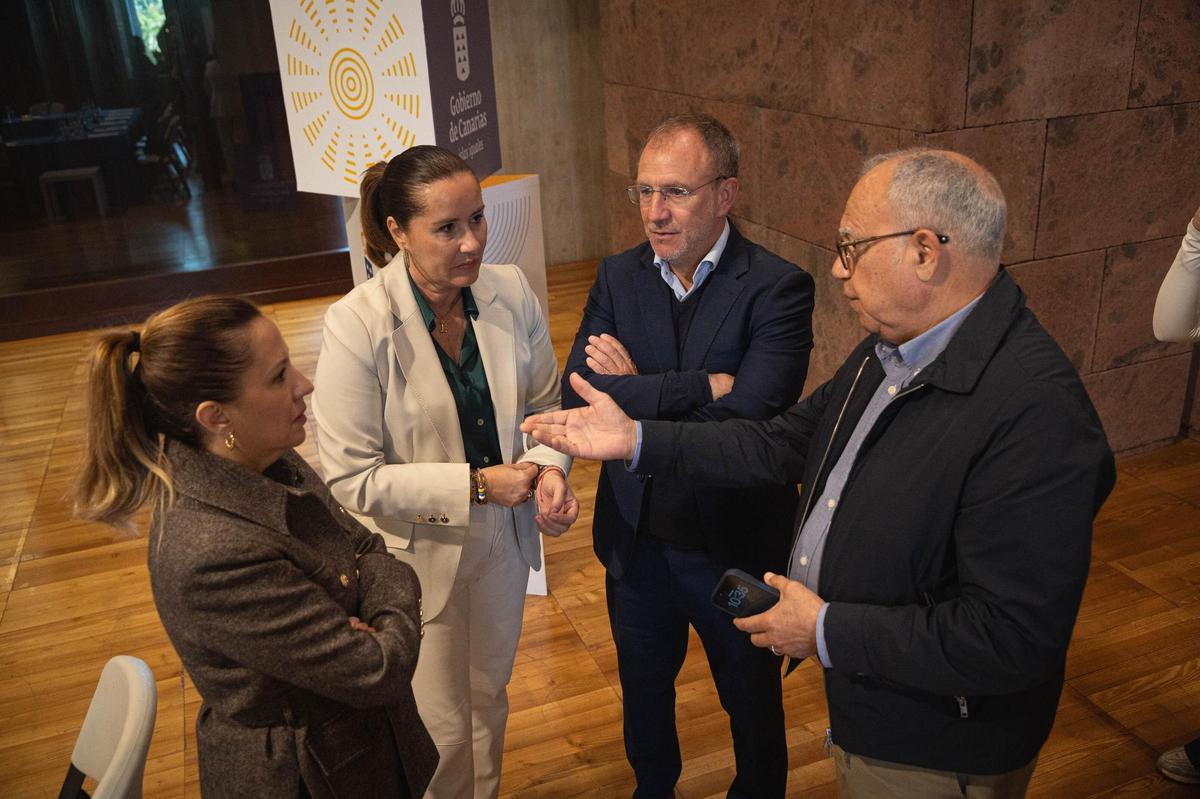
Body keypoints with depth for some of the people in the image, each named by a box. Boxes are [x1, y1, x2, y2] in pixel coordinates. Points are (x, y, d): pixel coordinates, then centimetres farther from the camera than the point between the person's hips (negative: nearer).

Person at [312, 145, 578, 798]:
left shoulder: (510, 291, -12)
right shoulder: (357, 325, -24)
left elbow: (543, 405, 1)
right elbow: (352, 479, -21)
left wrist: (548, 466, -20)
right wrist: (477, 485, -24)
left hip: (502, 543, 5)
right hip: (418, 555, -4)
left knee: (489, 700, 28)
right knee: (443, 732, 14)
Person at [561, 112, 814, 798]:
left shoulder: (778, 288, -19)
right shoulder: (618, 277, -5)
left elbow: (750, 423, -30)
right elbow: (577, 396, -18)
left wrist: (635, 389, -21)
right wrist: (698, 387, -26)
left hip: (735, 547, -4)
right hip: (636, 540, 4)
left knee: (753, 703, 21)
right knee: (643, 690, 27)